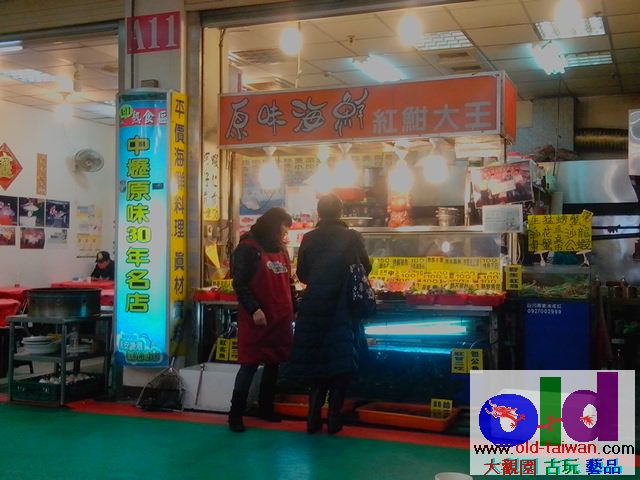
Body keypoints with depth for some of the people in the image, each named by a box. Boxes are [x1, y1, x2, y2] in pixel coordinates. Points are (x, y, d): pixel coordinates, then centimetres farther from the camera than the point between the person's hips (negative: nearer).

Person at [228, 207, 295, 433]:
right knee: (249, 366, -5)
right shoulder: (247, 249, -9)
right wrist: (254, 309, -22)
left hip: (280, 320, 7)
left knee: (273, 363, 13)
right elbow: (239, 283, -14)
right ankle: (236, 414, 5)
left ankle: (265, 407, 27)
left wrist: (293, 310, 17)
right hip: (256, 320, -7)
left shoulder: (281, 250, 14)